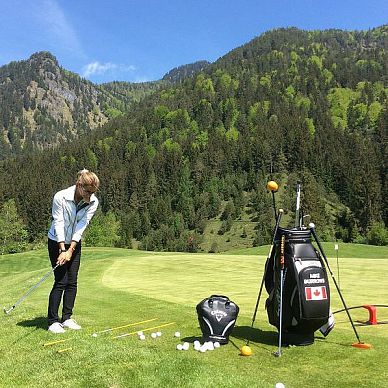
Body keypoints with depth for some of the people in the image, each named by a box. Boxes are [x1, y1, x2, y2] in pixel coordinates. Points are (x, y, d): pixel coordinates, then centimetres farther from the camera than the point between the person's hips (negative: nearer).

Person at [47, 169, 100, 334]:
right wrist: (62, 250, -24)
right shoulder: (60, 197, -23)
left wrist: (70, 250, -23)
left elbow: (82, 226, -17)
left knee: (72, 282, 4)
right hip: (57, 242, -4)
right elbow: (58, 223, -21)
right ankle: (53, 321, 3)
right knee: (61, 281, -8)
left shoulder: (93, 202, -13)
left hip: (75, 243, 4)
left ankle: (67, 318, 16)